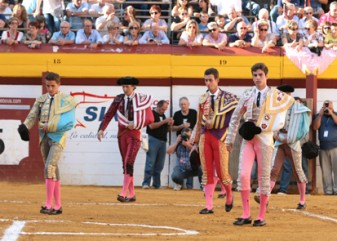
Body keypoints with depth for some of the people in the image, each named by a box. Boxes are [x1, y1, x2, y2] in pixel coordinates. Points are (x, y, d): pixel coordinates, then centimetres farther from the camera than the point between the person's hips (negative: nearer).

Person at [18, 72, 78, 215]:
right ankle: (57, 206, 12)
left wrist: (49, 127, -21)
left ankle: (48, 204, -19)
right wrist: (24, 127, -17)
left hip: (58, 137, -5)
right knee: (53, 171, 8)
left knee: (50, 167, -19)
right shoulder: (41, 100, 14)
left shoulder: (65, 100, -2)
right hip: (44, 138, 5)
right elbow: (32, 116, 3)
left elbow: (68, 122, -14)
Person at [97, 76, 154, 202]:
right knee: (125, 165, 7)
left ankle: (123, 193, -19)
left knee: (129, 164, -14)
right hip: (122, 134, 4)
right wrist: (101, 129, -10)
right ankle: (131, 194, 14)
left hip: (134, 134, -4)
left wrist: (136, 124, -17)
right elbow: (108, 115, 2)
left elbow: (150, 118, -6)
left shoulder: (142, 99, -5)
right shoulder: (119, 99, 4)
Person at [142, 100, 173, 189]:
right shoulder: (152, 114, -2)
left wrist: (170, 124, 2)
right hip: (153, 140, -7)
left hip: (162, 141, 7)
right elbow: (151, 126, -16)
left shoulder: (163, 115, 19)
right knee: (150, 163, -11)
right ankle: (146, 183, -12)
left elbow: (166, 129, 24)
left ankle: (157, 184, 9)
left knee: (159, 165, 5)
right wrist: (164, 121, -17)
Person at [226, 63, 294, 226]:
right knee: (243, 175, -9)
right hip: (248, 138, 2)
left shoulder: (274, 95, 1)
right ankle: (246, 215, -1)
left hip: (264, 139, -2)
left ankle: (261, 217, 8)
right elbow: (236, 117, 12)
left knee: (264, 177, 1)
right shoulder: (247, 95, 7)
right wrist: (230, 139, 9)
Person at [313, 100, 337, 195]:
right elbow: (315, 127, 0)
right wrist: (320, 114, -5)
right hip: (323, 148, 2)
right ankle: (328, 190, -1)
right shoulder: (319, 116, 15)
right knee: (326, 171, -2)